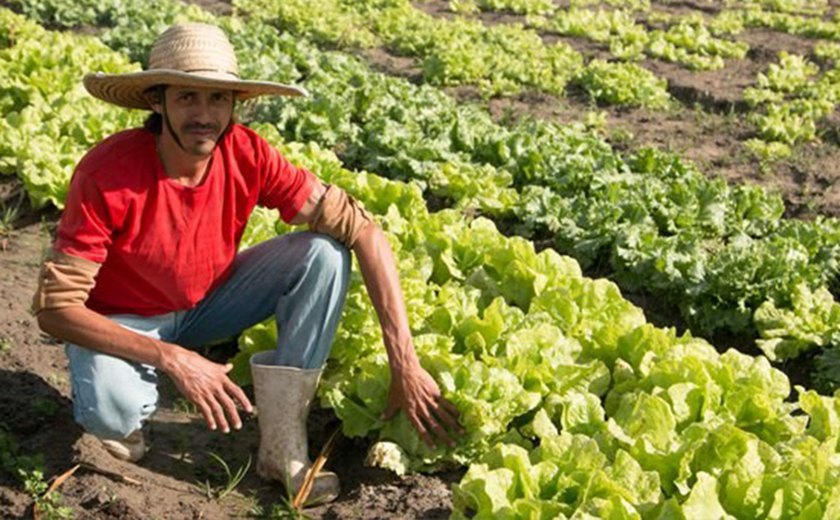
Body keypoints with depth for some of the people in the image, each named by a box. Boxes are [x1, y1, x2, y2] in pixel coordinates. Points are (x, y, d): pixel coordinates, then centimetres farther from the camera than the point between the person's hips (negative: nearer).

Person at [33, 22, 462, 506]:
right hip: (124, 321, -3)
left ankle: (283, 443, -14)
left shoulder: (247, 155, -22)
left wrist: (405, 364, -28)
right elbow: (55, 306, -28)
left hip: (210, 300, 4)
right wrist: (174, 359, -37)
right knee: (111, 410, -37)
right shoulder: (106, 174, -30)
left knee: (325, 253, -20)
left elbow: (363, 230, -22)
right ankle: (123, 413, 3)